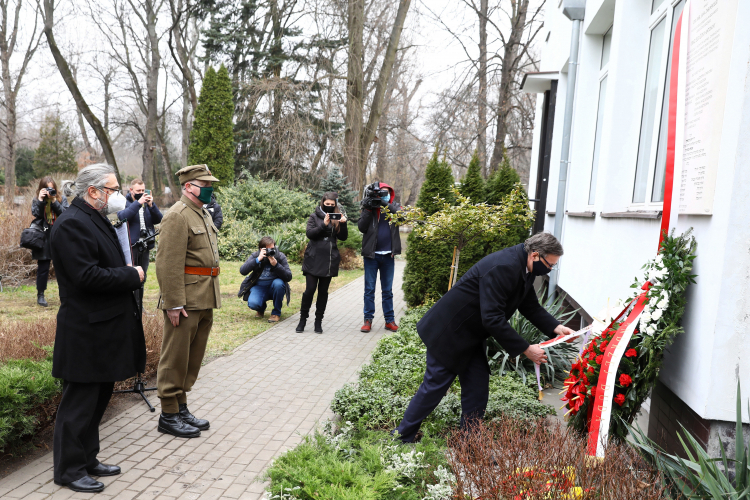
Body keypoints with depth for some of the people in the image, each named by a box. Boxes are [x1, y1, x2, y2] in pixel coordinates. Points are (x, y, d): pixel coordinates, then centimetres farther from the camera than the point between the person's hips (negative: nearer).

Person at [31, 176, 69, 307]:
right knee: (43, 268, 2)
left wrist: (54, 201, -16)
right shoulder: (36, 201, 7)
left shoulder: (62, 199, 6)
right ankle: (40, 295, 14)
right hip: (44, 239, 0)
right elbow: (36, 214, -10)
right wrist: (40, 200, -15)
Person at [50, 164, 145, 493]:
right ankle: (69, 470, 17)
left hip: (105, 328, 10)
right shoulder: (71, 223, -17)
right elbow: (87, 277, -25)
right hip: (86, 332, -10)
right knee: (80, 402, 3)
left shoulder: (96, 220, 15)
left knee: (99, 397, 19)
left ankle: (87, 459, 33)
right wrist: (132, 276, -15)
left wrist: (128, 274, 4)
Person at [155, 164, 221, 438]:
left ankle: (182, 407, 27)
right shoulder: (177, 216, -14)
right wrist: (174, 303, -22)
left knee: (193, 357, 16)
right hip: (186, 301, -9)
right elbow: (168, 264, -19)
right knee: (175, 358, 1)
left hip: (205, 301, 9)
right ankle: (168, 416, 12)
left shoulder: (204, 214, 17)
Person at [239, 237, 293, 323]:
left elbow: (289, 277, -18)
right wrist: (258, 260, -29)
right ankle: (261, 309, 13)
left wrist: (276, 265, -32)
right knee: (252, 303, -29)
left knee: (278, 283, -35)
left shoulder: (280, 257, -9)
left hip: (274, 288, 0)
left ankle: (276, 313, -13)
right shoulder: (255, 256, -6)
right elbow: (242, 271, -19)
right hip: (258, 287, 0)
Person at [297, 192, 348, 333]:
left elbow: (343, 237, 4)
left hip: (329, 260, 2)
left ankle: (318, 321, 15)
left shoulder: (337, 217, 9)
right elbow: (309, 233, -7)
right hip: (314, 259, -2)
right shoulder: (314, 216, 5)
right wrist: (324, 225, -19)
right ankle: (303, 319, 9)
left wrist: (343, 224, -13)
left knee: (323, 291, 7)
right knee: (310, 289, -5)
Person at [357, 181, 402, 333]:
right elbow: (361, 227, -7)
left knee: (387, 290, 10)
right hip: (371, 254, -1)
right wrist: (368, 210, -16)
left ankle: (389, 320, 16)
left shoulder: (394, 207, 5)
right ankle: (368, 320, 12)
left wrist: (387, 205, -21)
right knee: (369, 289, 4)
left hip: (388, 255, 1)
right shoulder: (369, 207, 2)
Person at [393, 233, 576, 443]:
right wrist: (525, 349, -28)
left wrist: (555, 327, -6)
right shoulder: (503, 267, -31)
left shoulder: (524, 269, 0)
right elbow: (492, 318, -33)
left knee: (477, 392, 9)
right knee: (434, 387, 2)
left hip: (472, 337, 9)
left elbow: (531, 306, 11)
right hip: (448, 332, -9)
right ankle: (402, 438, 19)